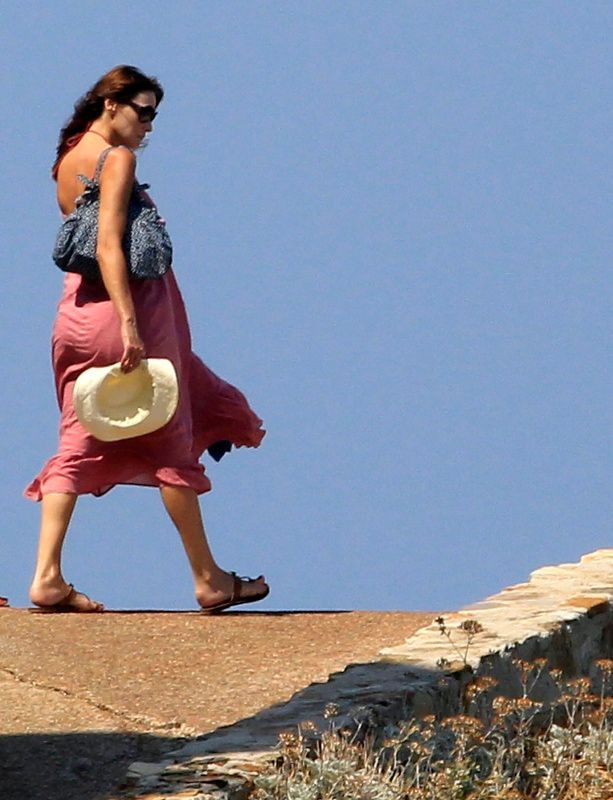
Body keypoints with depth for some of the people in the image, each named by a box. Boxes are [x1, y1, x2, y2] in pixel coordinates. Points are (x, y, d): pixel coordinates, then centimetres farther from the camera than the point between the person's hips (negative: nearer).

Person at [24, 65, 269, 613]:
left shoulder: (68, 162, 14)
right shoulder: (117, 158, -11)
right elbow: (108, 245, -21)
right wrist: (129, 323, -24)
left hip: (77, 309, 8)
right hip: (130, 305, -8)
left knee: (77, 446, 6)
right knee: (170, 445, 1)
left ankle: (48, 576, -5)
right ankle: (208, 580, 8)